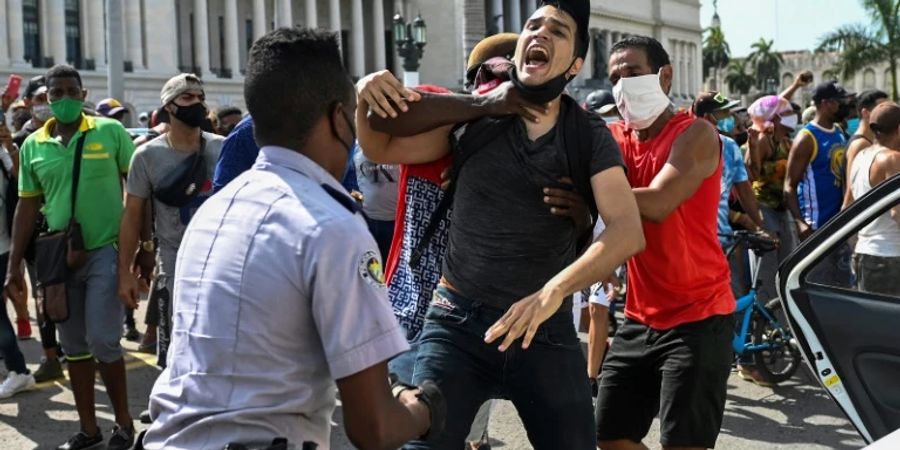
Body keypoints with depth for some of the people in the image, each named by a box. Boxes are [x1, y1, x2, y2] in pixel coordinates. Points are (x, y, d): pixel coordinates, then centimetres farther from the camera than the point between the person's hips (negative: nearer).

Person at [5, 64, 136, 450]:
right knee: (74, 346, 11)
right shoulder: (33, 146, 5)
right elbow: (27, 206, 10)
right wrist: (14, 266, 9)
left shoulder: (111, 131, -5)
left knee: (102, 341, -8)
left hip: (105, 250, -4)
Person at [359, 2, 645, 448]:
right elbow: (385, 150, 6)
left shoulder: (590, 138, -4)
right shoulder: (474, 115, 0)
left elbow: (627, 230, -17)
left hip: (546, 328, 0)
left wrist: (555, 290, -32)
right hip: (458, 321, 0)